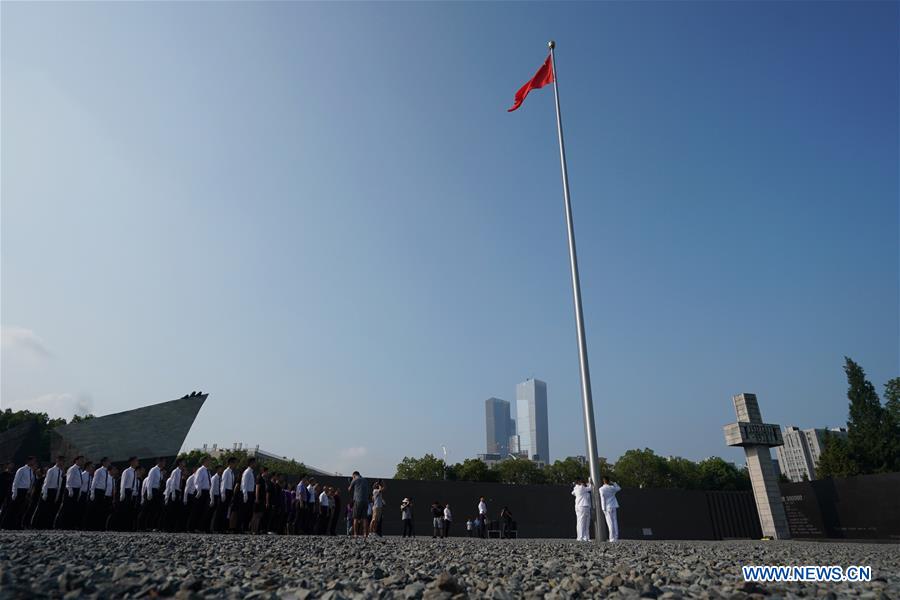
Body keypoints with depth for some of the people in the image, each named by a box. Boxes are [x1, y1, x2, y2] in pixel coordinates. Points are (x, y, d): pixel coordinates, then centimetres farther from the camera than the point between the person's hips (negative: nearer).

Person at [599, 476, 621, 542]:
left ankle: (612, 538, -3)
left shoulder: (601, 489, -8)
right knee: (615, 522, 8)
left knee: (610, 522, -2)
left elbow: (603, 499, -11)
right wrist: (613, 483, 21)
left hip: (607, 507, -4)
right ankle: (616, 537, 9)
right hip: (613, 506, 4)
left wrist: (604, 509, -8)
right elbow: (619, 488, 23)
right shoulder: (612, 488, 2)